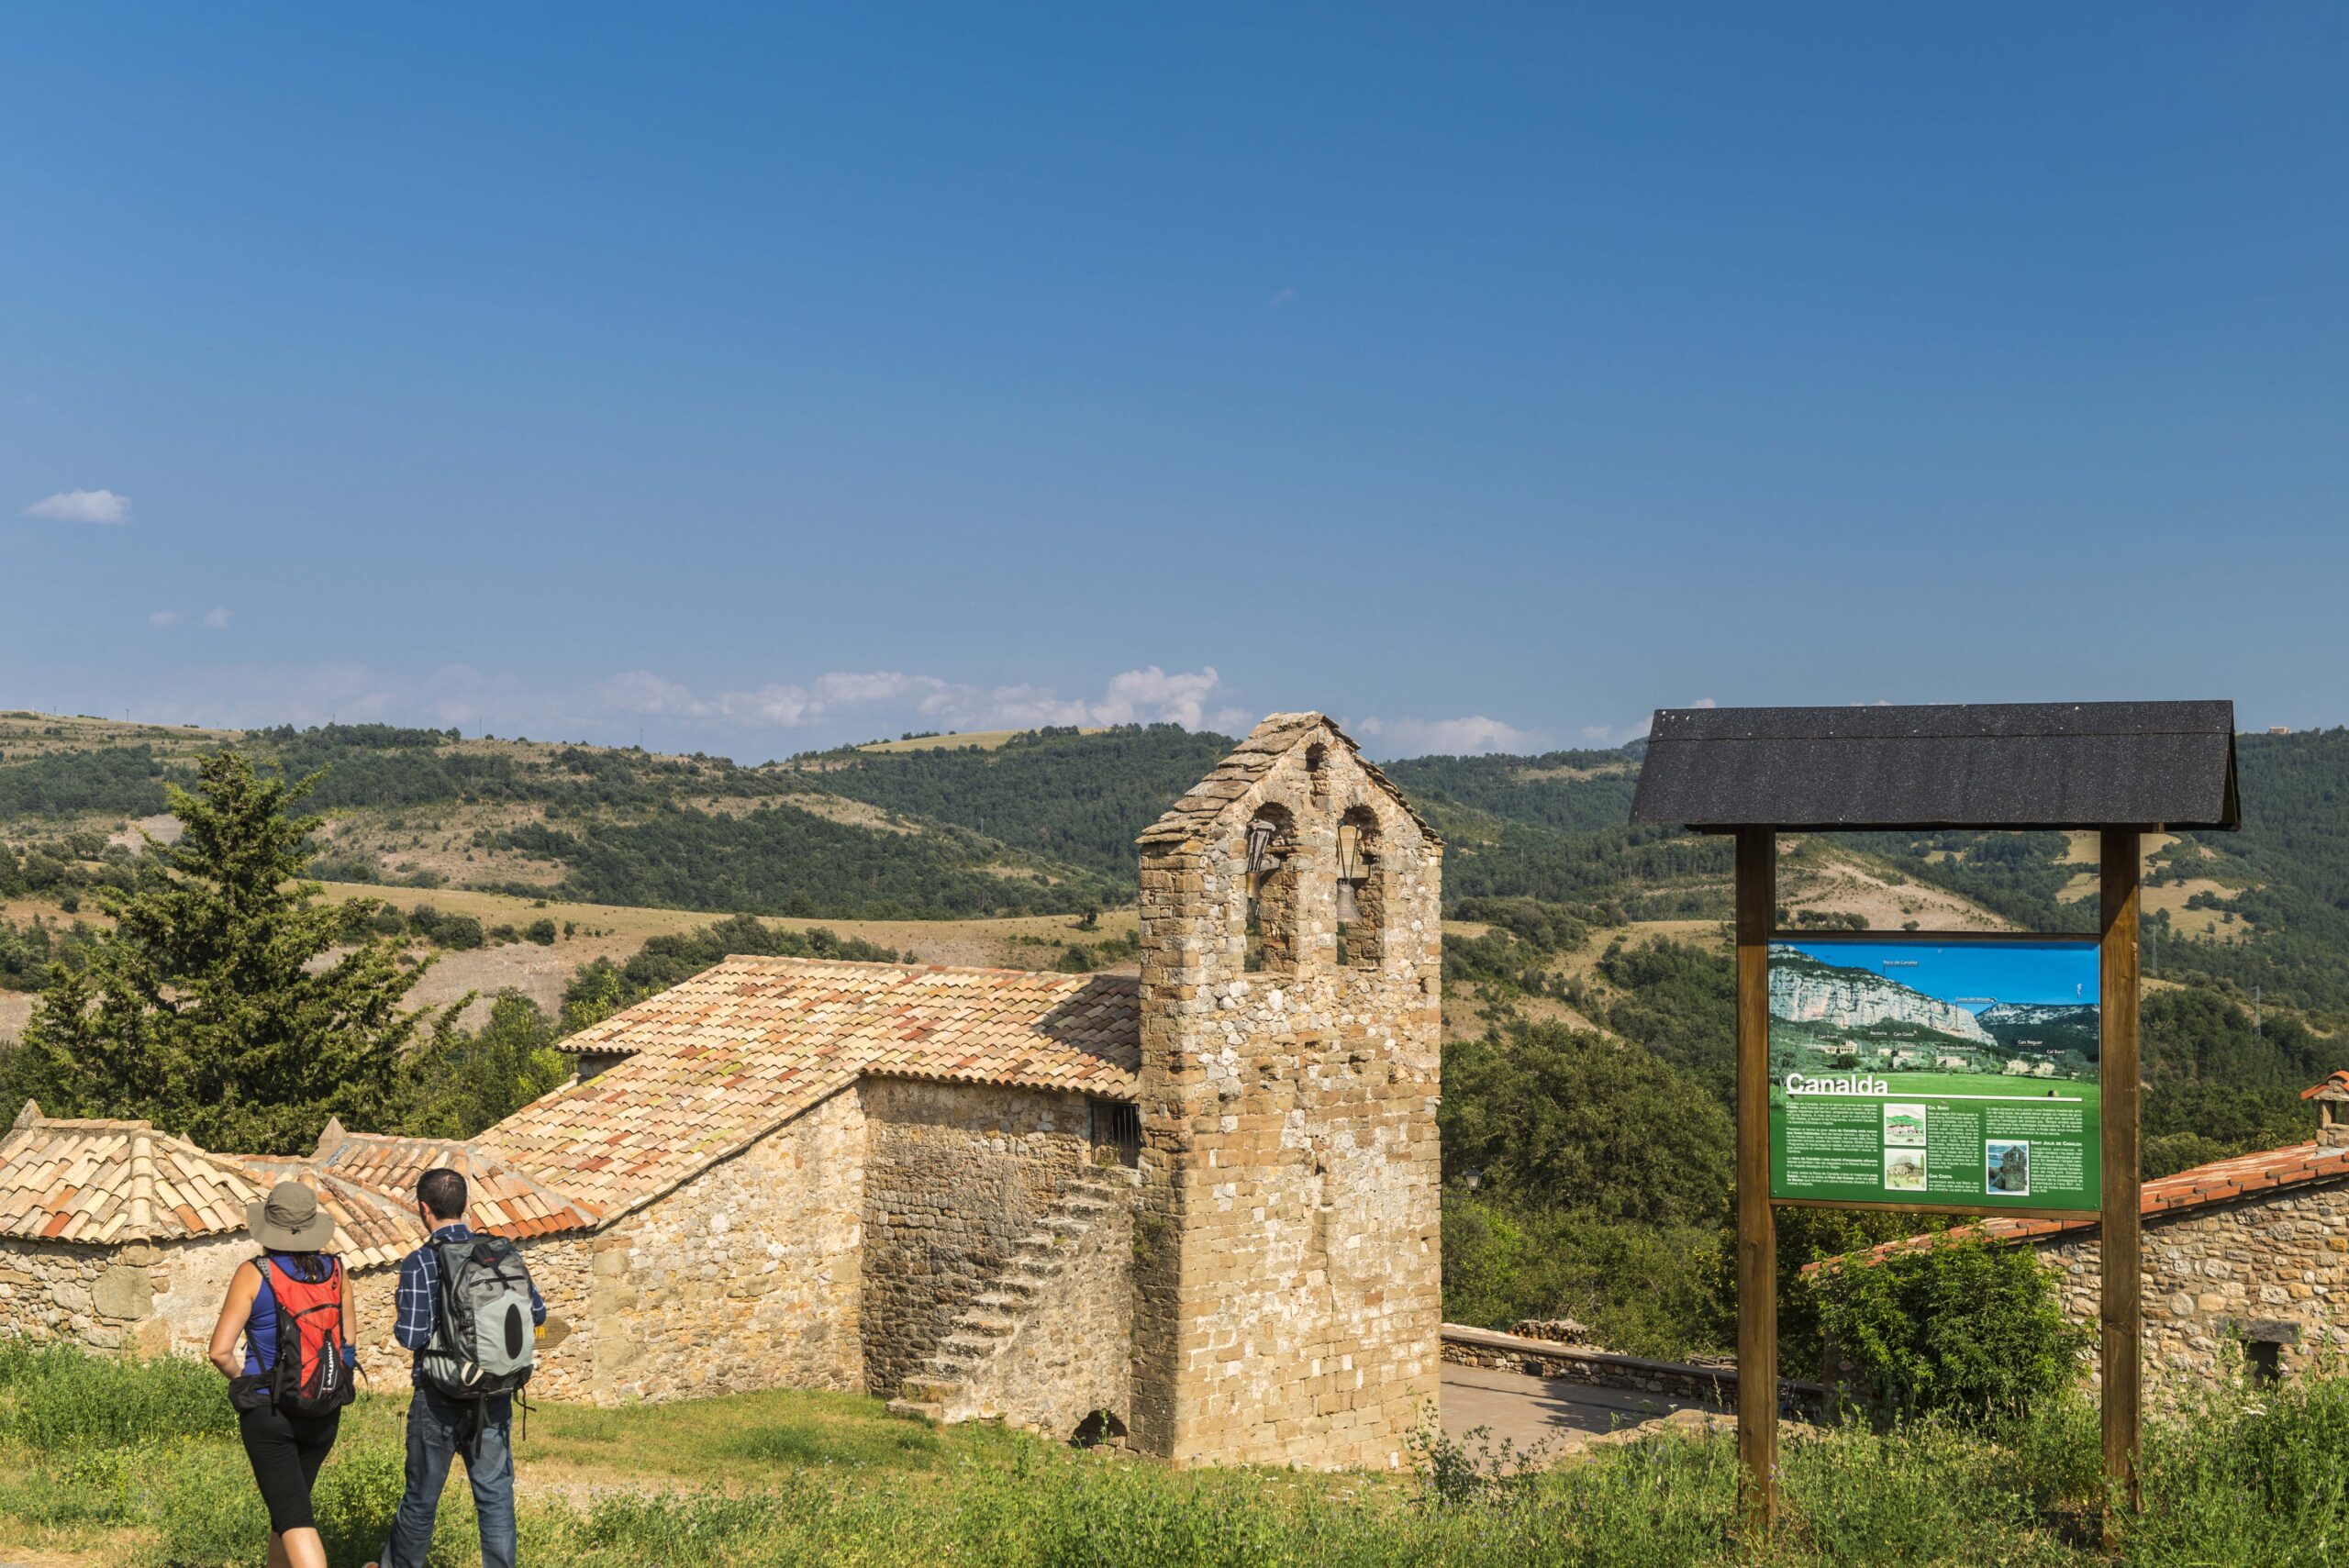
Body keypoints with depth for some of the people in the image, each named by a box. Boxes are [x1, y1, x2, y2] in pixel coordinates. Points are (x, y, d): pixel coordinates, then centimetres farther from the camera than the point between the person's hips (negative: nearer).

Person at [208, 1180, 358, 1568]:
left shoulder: (253, 1274, -13)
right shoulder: (333, 1269, -2)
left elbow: (220, 1350, -14)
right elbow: (349, 1339, 6)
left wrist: (242, 1378, 5)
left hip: (267, 1411, -4)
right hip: (324, 1414, 4)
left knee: (292, 1515, -5)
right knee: (290, 1501, 23)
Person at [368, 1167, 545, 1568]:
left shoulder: (420, 1263, -14)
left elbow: (412, 1336, -18)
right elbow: (536, 1311, 4)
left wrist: (398, 1327, 4)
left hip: (440, 1398, -3)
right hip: (494, 1397, 3)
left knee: (422, 1496, 15)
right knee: (495, 1495, 6)